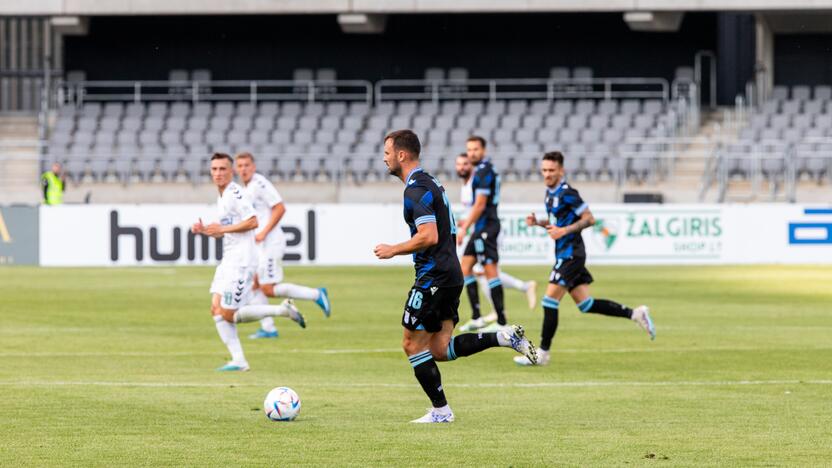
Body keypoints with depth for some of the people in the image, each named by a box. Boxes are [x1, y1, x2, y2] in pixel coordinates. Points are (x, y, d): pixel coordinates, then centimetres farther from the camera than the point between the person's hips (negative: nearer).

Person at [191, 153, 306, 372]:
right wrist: (205, 230, 9)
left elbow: (252, 222, -21)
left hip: (240, 261, -9)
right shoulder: (222, 197, 17)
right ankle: (238, 360, 1)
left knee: (228, 315, -10)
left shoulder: (235, 194, -13)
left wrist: (222, 229, -17)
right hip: (228, 261, 9)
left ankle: (282, 310, -1)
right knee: (216, 309, 0)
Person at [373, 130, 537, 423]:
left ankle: (440, 411, 3)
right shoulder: (429, 183, 18)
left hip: (433, 277, -10)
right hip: (450, 275, 10)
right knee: (440, 350, 8)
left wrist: (393, 251, -13)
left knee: (413, 345, 0)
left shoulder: (416, 189, -15)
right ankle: (504, 337, 0)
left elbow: (429, 236, -25)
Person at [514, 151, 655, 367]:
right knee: (586, 304, 9)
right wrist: (538, 222, 8)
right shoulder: (550, 192, 14)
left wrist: (564, 230, -23)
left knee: (550, 301, -10)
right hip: (565, 254, 10)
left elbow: (589, 218, -16)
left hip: (570, 254, -10)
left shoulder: (567, 193, -15)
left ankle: (543, 354, -4)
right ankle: (635, 314, 14)